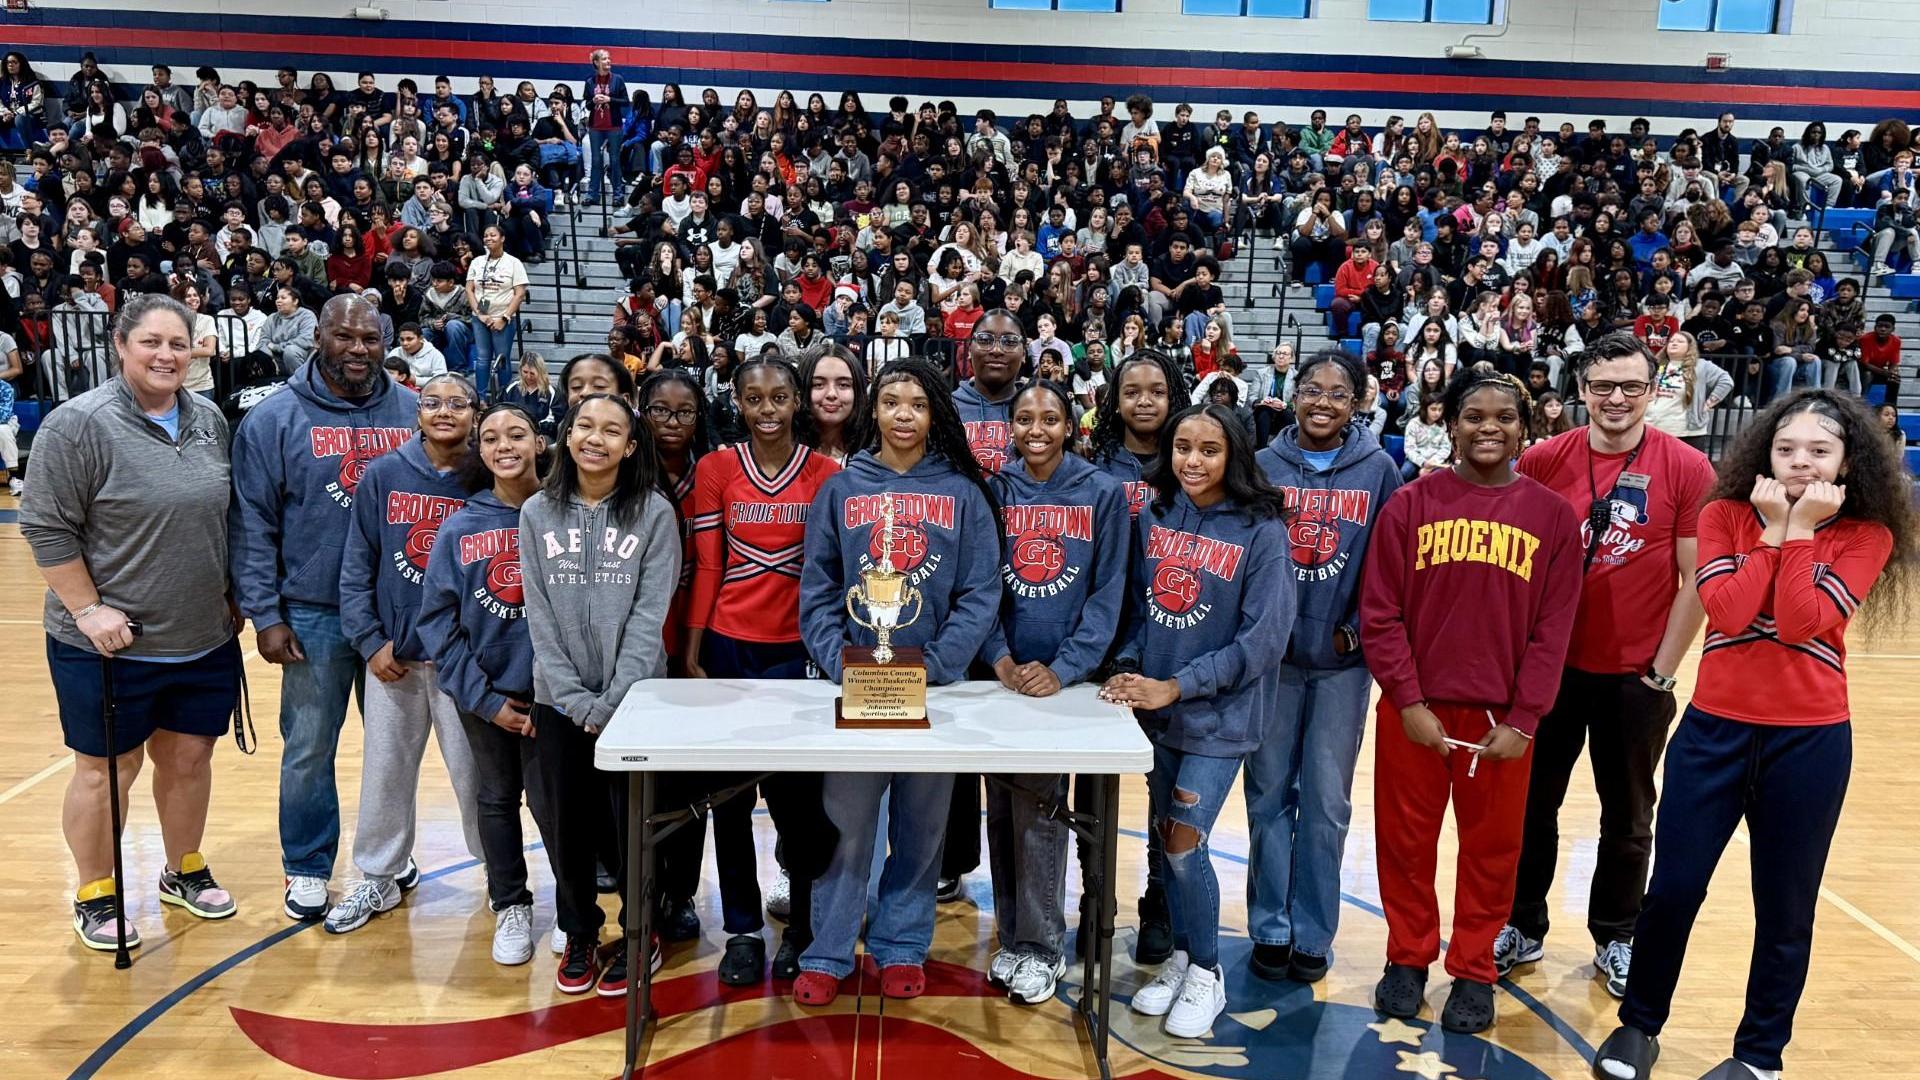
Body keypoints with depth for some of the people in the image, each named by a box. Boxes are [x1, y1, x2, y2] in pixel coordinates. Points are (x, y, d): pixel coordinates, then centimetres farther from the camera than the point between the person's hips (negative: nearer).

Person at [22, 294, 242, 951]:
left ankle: (184, 871, 34)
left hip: (205, 643, 5)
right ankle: (95, 896, 25)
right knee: (106, 771, 8)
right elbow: (47, 528, -12)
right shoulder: (79, 424, -13)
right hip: (109, 647, -5)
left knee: (190, 758, 15)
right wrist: (88, 610, -15)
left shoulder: (209, 419, 5)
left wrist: (233, 596, 13)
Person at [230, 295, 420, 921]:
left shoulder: (415, 414, 3)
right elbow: (251, 525, -4)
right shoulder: (275, 420, -3)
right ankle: (307, 868, 24)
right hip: (314, 615, -2)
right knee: (309, 749, 7)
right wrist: (264, 615, -8)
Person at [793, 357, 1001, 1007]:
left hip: (935, 685, 0)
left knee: (921, 824, 9)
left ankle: (902, 946, 24)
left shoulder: (962, 493, 2)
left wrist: (936, 666, -13)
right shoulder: (841, 489, 5)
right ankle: (827, 954, 16)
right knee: (846, 821, 3)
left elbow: (980, 594, -2)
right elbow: (817, 590, 3)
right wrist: (839, 661, -10)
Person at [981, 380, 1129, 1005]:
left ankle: (1040, 946, 10)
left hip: (1064, 677, -2)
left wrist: (1063, 668, -13)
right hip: (1001, 673, 2)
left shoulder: (1102, 494, 0)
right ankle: (1011, 936, 22)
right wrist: (999, 659, -10)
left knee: (1037, 809, -5)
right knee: (1003, 809, 7)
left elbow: (1107, 593, -3)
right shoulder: (993, 491, 5)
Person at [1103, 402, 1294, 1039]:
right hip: (1154, 709, 5)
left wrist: (1177, 686, -17)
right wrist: (1129, 667, -7)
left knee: (1185, 844, -6)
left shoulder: (1261, 530, -12)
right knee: (1167, 839, 13)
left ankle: (1206, 973, 16)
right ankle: (1180, 957, 32)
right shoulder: (1152, 517, 2)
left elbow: (1263, 637, -14)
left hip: (1219, 715, -4)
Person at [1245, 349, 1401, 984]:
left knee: (1326, 801, 6)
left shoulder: (1378, 469, 0)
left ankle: (1312, 935, 20)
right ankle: (1270, 929, 20)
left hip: (1342, 661, 0)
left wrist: (1358, 630, -7)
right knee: (1269, 795, 7)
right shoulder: (1263, 465, 1)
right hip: (1272, 657, 1)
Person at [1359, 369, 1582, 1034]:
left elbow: (1552, 629, -1)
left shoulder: (1552, 516, 1)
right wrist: (1408, 701, -9)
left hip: (1501, 717, 0)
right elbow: (1379, 612, -3)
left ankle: (1473, 970, 29)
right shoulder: (1411, 504, -1)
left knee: (1491, 846, 11)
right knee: (1405, 839, 10)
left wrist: (1523, 721, -6)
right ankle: (1408, 959, 30)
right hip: (1414, 710, 0)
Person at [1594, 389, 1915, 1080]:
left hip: (1810, 740, 0)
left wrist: (1799, 531, -13)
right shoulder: (1726, 514, 1)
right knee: (1672, 889, 4)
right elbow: (1727, 611, -14)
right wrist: (1771, 530, -11)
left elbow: (1801, 622, -17)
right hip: (1715, 728, 1)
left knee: (1785, 908, 9)